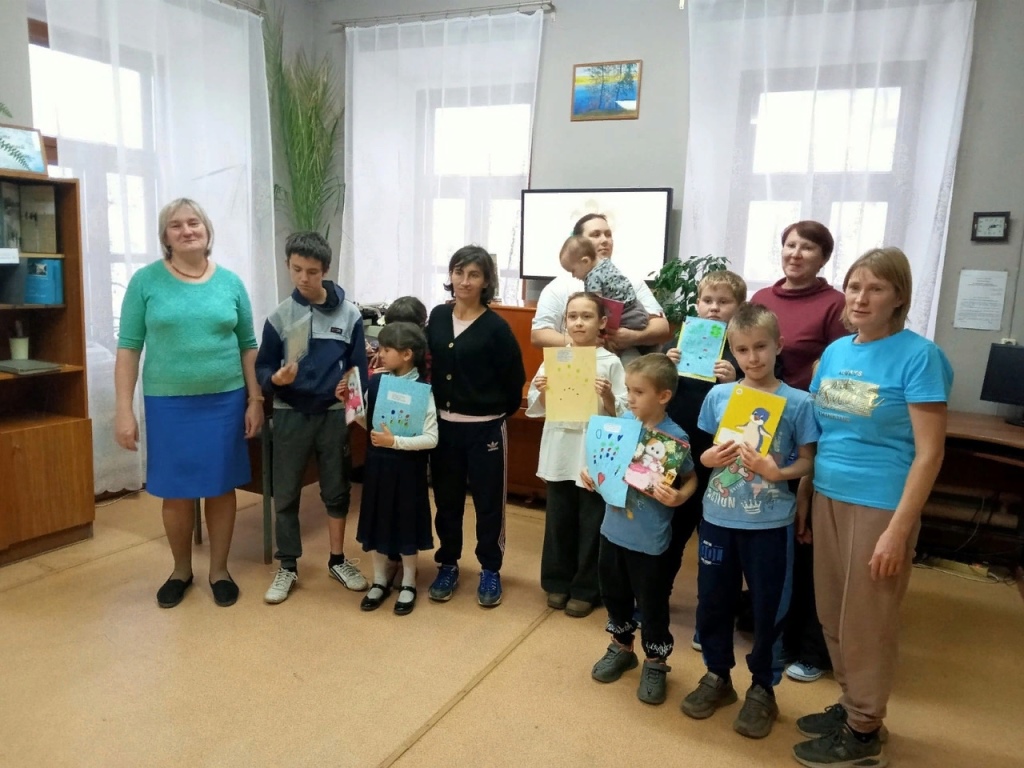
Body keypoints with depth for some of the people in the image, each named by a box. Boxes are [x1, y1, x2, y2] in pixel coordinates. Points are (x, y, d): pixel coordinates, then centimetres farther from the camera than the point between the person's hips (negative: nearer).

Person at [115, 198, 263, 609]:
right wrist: (124, 409, -6)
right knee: (176, 491, 9)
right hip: (168, 403, -1)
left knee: (221, 487, 9)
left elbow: (248, 345, 6)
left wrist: (255, 400, 1)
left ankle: (219, 570, 26)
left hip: (225, 401, 1)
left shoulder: (230, 282, 3)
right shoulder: (146, 281, -2)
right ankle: (181, 569, 30)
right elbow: (128, 347, -1)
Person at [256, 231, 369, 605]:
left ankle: (338, 560, 28)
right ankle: (287, 567, 22)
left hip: (333, 414, 0)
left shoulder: (349, 314, -4)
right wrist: (275, 379, -23)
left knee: (336, 490, 11)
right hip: (290, 415, 0)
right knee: (285, 494, 7)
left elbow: (358, 368, 1)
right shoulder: (279, 315, -4)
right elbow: (262, 367, -1)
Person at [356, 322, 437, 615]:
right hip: (377, 463, 5)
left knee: (406, 522, 9)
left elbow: (432, 438, -18)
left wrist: (395, 442, -25)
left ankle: (408, 584, 27)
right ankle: (380, 580, 32)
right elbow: (364, 422, 10)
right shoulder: (376, 382, 0)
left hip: (407, 466, -5)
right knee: (377, 519, 14)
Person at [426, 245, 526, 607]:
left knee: (488, 502, 8)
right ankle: (448, 564, 30)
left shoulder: (496, 327, -11)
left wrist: (497, 412, 0)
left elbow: (515, 380, -6)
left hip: (485, 428, -4)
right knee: (446, 499, 14)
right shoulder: (438, 317, 3)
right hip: (444, 424, 4)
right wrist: (436, 406, 7)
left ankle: (490, 570, 24)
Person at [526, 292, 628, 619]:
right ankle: (558, 582, 31)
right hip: (560, 450, 3)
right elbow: (537, 409, 7)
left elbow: (621, 415, -8)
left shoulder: (610, 363, -6)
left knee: (591, 524, 8)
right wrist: (541, 391, -13)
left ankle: (585, 589, 24)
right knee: (558, 520, 14)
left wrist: (608, 397, -26)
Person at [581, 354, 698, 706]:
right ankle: (621, 647, 44)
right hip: (613, 529, 6)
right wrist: (591, 474, -7)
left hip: (649, 539, -5)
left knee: (652, 603, 11)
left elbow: (691, 479, -8)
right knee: (614, 594, 21)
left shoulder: (675, 437, -18)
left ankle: (655, 662, 32)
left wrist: (679, 497, -27)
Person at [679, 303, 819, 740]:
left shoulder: (797, 402, -8)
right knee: (712, 600, 14)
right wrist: (709, 458, -13)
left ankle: (762, 690, 31)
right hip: (718, 517, 3)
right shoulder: (718, 395, 0)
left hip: (770, 523, -3)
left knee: (767, 608, 11)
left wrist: (776, 472, -22)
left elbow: (807, 462, -3)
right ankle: (717, 676, 36)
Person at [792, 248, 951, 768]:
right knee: (833, 616, 15)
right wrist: (799, 499, 11)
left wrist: (898, 530, -17)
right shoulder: (835, 351, 7)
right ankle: (850, 705, 35)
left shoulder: (918, 356, -11)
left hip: (879, 506, -6)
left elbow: (929, 452, -14)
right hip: (827, 499, 6)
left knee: (866, 622, 7)